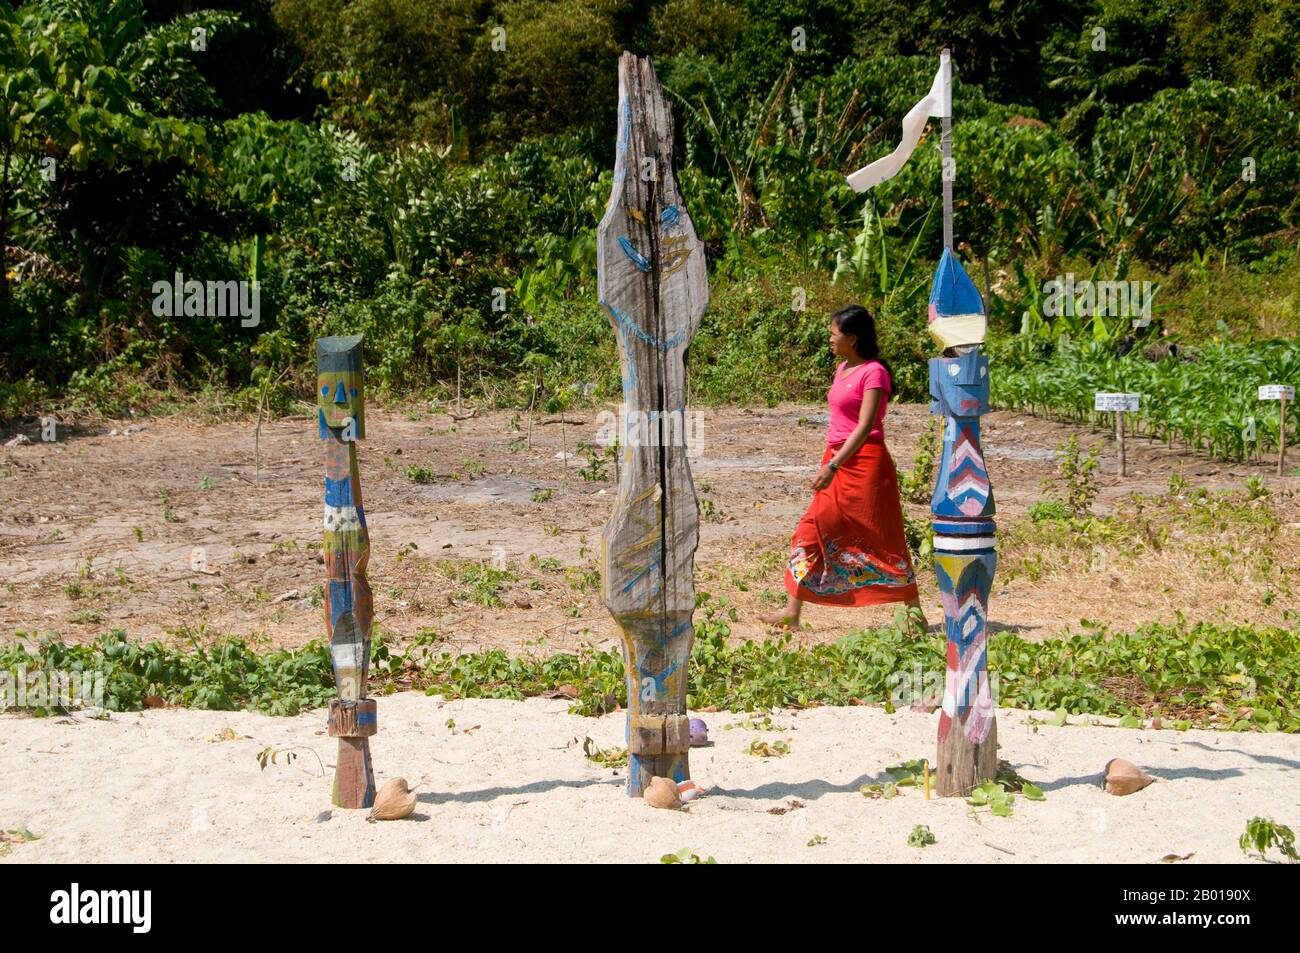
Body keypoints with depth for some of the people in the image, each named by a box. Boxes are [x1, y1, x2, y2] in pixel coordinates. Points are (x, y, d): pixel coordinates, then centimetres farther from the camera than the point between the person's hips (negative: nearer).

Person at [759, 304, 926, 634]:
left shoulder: (873, 372, -13)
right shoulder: (842, 369, 13)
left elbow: (865, 425, -20)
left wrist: (833, 465, -24)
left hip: (864, 462, -9)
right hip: (837, 461, 9)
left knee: (880, 540, -2)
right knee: (811, 533, 4)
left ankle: (915, 611, 11)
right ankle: (792, 613, 7)